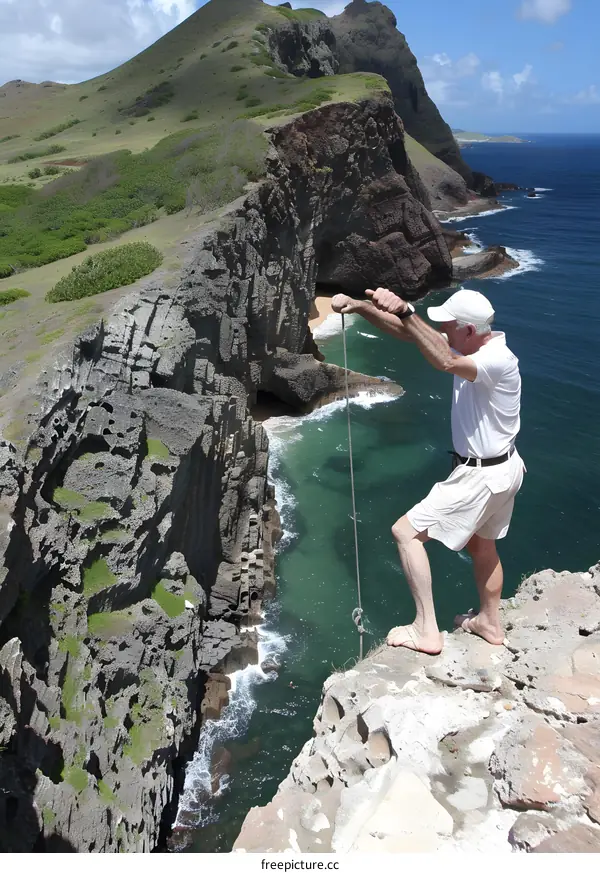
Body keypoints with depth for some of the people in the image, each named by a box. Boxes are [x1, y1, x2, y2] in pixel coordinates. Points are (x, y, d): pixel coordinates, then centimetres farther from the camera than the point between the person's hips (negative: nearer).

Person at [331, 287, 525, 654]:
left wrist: (406, 311, -53)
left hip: (482, 476, -10)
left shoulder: (498, 360, -26)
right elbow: (408, 332, -1)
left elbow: (446, 362, -48)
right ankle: (490, 622, 46)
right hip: (500, 469, 10)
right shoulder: (474, 346, 0)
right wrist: (360, 306, -9)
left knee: (406, 531, -4)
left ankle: (427, 630, 2)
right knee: (481, 544, 27)